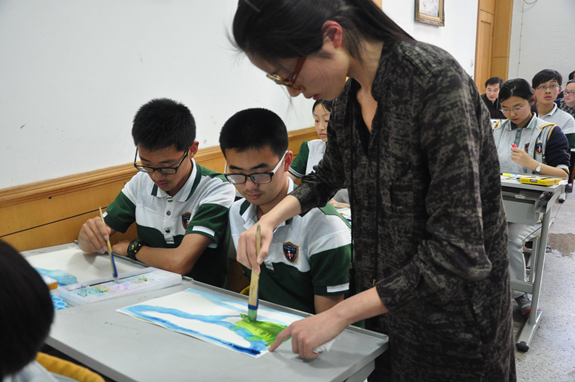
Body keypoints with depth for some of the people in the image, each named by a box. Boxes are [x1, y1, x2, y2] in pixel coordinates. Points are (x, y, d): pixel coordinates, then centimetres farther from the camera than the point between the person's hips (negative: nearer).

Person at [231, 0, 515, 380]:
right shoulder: (350, 95, -4)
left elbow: (457, 249, -29)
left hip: (455, 317, -6)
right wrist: (271, 218, -2)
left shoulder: (436, 82, -27)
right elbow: (330, 173, 14)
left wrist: (340, 314, -24)